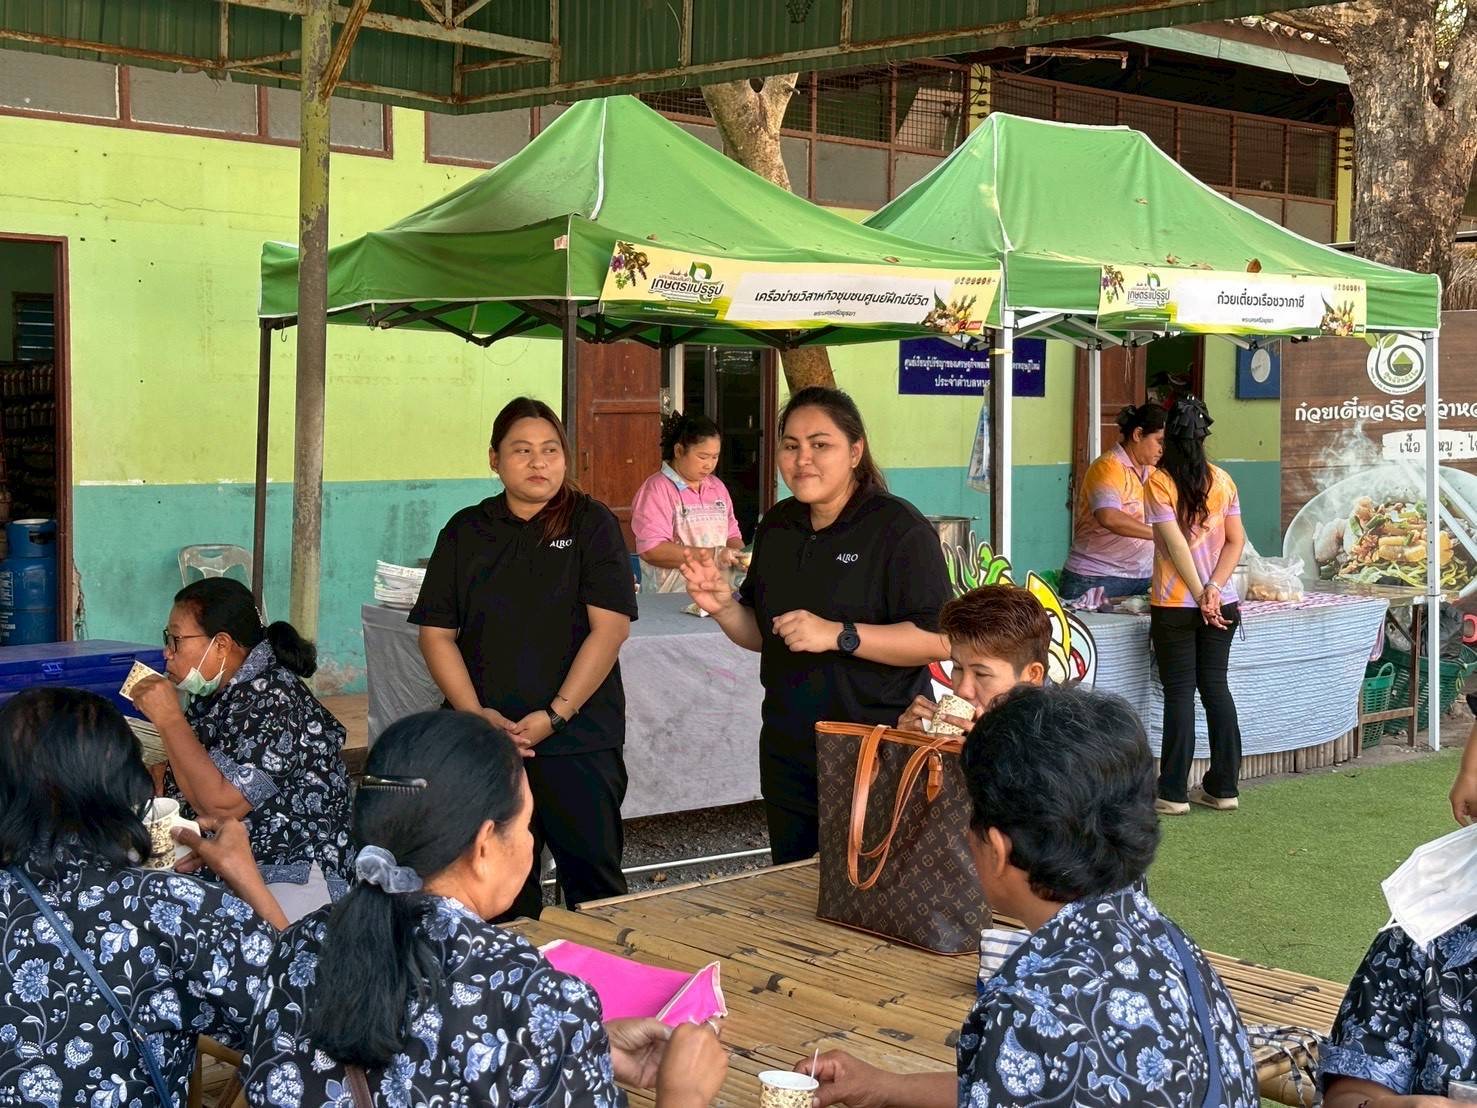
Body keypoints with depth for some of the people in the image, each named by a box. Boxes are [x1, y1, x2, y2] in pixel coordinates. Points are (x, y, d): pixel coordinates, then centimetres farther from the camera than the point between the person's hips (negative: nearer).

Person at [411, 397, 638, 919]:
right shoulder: (466, 532, 10)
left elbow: (610, 627, -7)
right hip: (484, 742, 3)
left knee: (594, 884, -2)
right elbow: (436, 633, 6)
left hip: (579, 739, -3)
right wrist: (477, 714, -8)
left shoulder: (591, 524, 1)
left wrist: (556, 714, -14)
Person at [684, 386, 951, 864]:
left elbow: (939, 640, -19)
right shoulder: (777, 527, 10)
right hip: (788, 749, 7)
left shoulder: (898, 528, -12)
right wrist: (724, 606, -3)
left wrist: (839, 635, -25)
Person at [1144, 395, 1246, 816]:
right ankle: (1223, 787, 15)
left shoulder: (1159, 482, -9)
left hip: (1174, 605, -4)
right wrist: (1214, 589, -5)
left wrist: (1200, 596, -10)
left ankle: (1174, 793, 4)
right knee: (1216, 688, 11)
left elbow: (1176, 544, -14)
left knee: (1180, 693, 0)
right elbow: (1236, 541, 2)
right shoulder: (1222, 480, 6)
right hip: (1223, 605, 4)